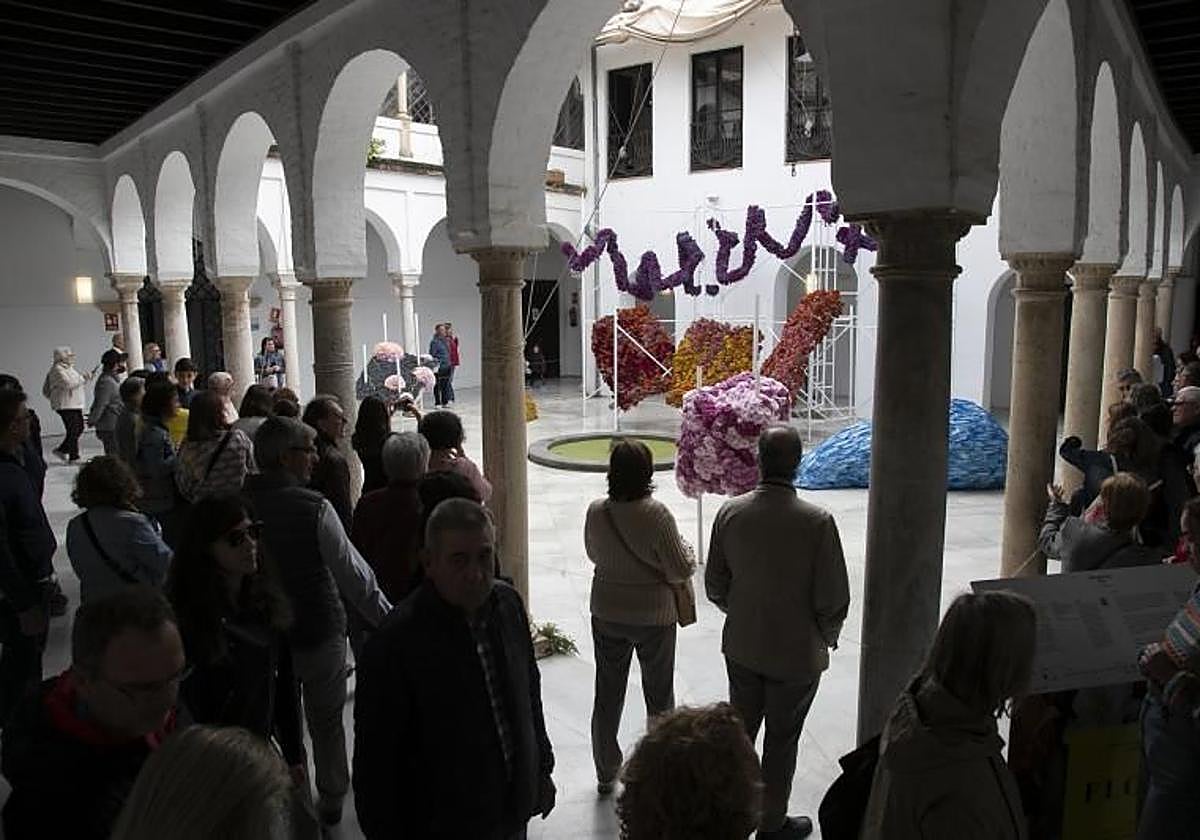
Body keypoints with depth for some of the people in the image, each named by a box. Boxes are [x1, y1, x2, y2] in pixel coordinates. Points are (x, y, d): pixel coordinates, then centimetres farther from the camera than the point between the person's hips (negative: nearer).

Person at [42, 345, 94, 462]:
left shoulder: (69, 368, 17)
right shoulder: (58, 370, -13)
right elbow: (68, 384, -25)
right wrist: (84, 378, -19)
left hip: (75, 404, 10)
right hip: (65, 405, -10)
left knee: (79, 428, 13)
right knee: (73, 431, -7)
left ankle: (62, 449, 24)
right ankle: (73, 457, 0)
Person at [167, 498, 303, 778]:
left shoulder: (267, 600, -1)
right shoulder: (188, 618, -20)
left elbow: (285, 682, 4)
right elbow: (186, 707, -16)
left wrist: (295, 754, 8)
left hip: (262, 745, 5)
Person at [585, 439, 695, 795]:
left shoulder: (596, 511, -11)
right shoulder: (656, 514, -23)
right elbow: (681, 571, -18)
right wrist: (686, 549, 1)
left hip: (607, 614, 3)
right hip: (654, 617, -3)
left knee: (607, 693, 18)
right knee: (659, 695, 17)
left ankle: (606, 773, 32)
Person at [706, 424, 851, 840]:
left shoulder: (730, 512, -13)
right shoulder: (818, 522, -23)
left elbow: (715, 585, -3)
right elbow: (833, 599, -17)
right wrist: (827, 636, 4)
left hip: (741, 646, 3)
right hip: (796, 653, -3)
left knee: (741, 728, 23)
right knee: (781, 741, 16)